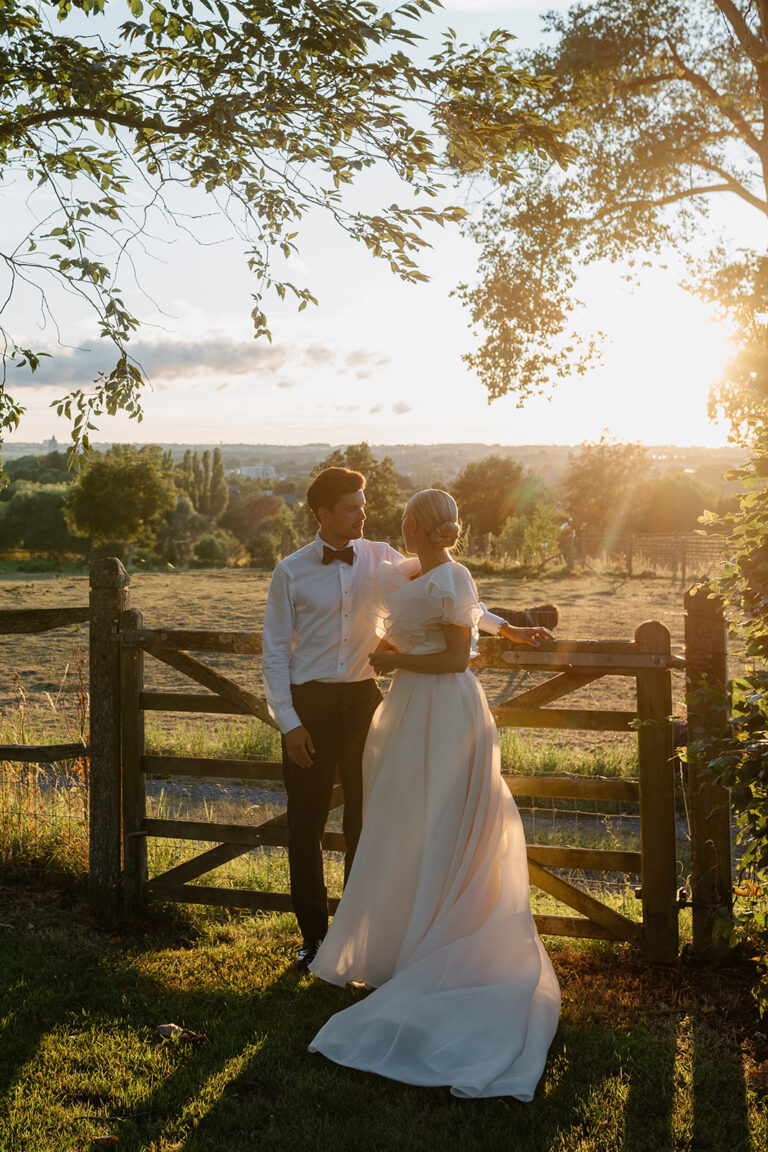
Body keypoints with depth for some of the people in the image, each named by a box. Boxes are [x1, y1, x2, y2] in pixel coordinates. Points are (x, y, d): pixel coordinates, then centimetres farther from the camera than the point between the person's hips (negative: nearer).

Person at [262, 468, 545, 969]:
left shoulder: (379, 559, 3)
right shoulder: (291, 572, -3)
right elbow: (275, 652, -2)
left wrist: (501, 627, 8)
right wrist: (289, 722, -8)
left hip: (363, 701, 2)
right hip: (310, 705, -2)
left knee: (365, 820, 8)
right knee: (307, 824, 4)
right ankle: (314, 935, 19)